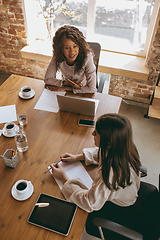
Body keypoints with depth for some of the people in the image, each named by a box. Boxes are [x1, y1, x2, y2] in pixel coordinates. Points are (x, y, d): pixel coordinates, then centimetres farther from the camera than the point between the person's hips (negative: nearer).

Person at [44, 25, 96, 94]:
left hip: (83, 91, -1)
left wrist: (65, 88, -25)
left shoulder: (87, 56, -27)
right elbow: (47, 79, -10)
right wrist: (66, 83, -25)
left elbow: (91, 89, -25)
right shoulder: (57, 56, -20)